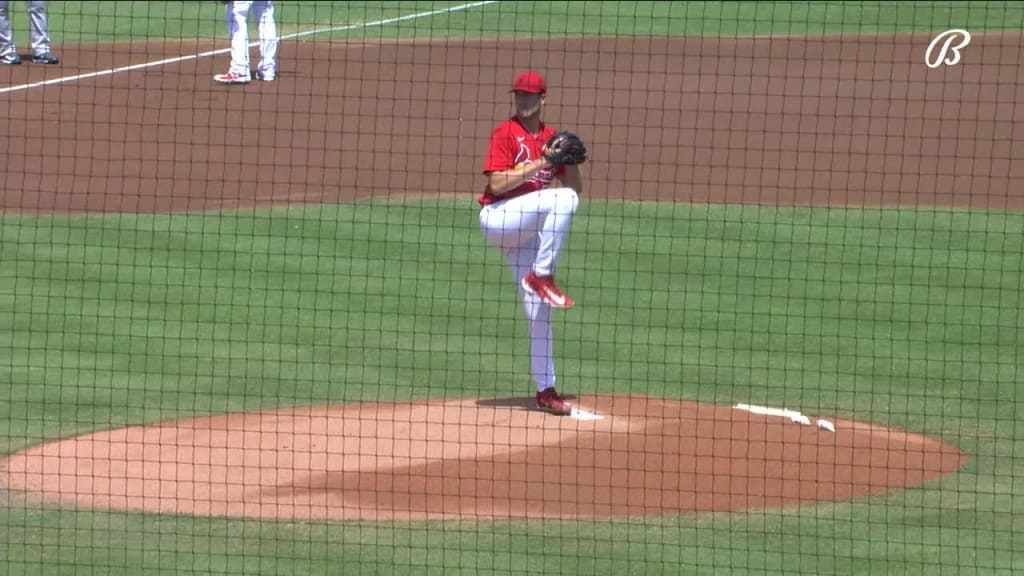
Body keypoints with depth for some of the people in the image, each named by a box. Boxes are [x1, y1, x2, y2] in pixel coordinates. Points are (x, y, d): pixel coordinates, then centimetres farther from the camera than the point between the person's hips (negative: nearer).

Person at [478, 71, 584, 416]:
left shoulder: (552, 138, 13)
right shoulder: (505, 133, -4)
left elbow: (575, 187, 13)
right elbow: (497, 184, -15)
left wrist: (571, 160, -6)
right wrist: (540, 163, -20)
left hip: (529, 230, 6)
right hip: (498, 218, -6)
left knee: (538, 309, 1)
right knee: (562, 199, -29)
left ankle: (545, 390, 4)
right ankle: (542, 277, -26)